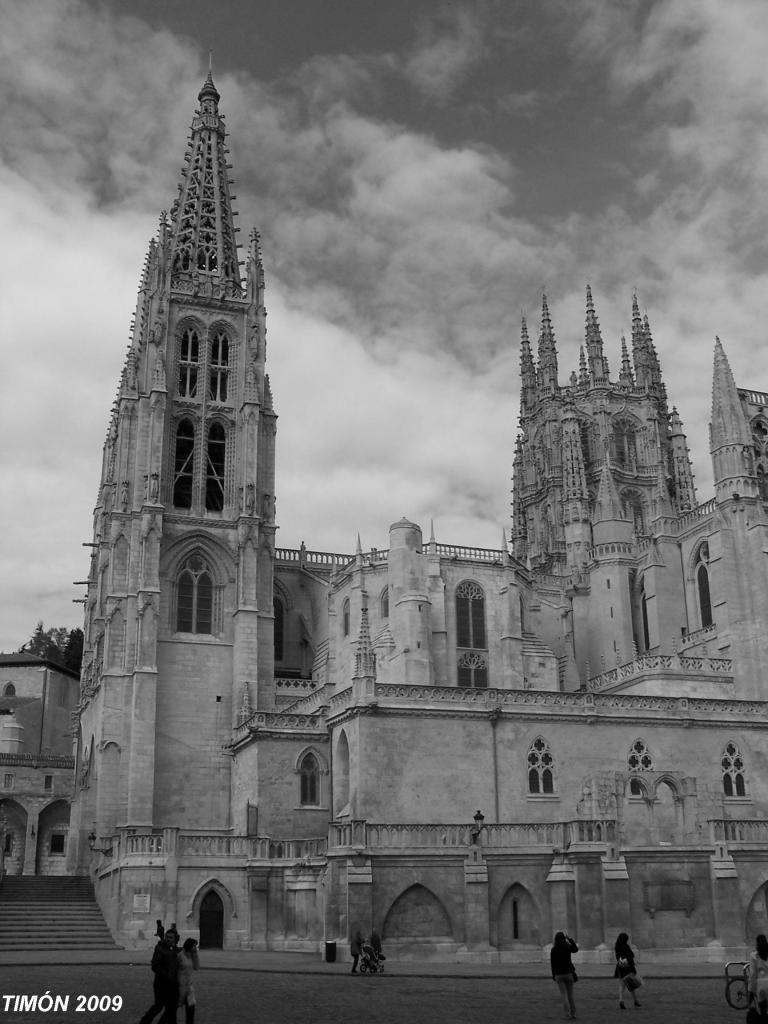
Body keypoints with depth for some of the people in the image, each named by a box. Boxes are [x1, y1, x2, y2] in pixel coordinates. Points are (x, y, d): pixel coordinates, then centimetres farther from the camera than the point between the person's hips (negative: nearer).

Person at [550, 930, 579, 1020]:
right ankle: (573, 1013, 15)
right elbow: (576, 949, 12)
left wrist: (554, 975, 8)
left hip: (559, 975, -1)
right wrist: (569, 938, 16)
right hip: (569, 973, 1)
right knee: (570, 994, 12)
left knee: (564, 994, 4)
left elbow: (552, 964, -3)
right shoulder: (568, 948, -7)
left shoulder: (553, 950, -6)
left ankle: (568, 1013, -6)